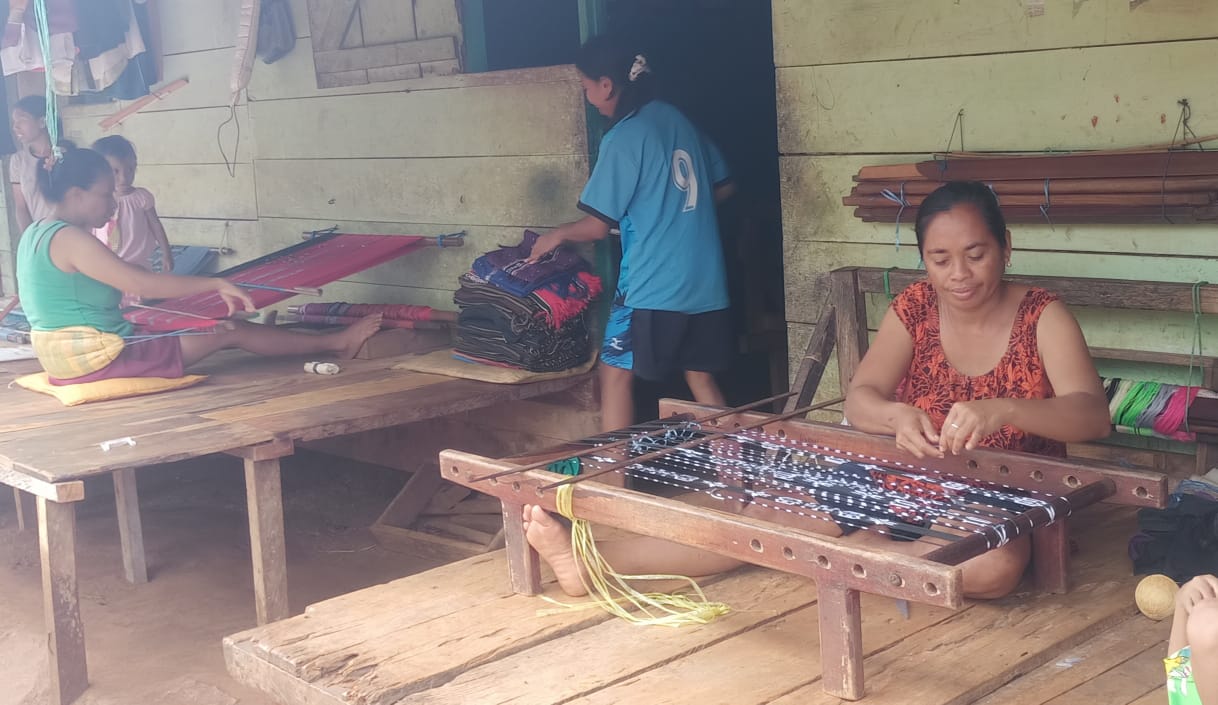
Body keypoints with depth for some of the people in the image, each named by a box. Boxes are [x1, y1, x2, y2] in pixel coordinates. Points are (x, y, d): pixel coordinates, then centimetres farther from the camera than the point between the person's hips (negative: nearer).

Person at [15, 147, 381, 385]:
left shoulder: (36, 233, 10)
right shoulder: (69, 238, -21)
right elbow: (140, 284, -27)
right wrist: (216, 285, -24)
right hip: (101, 360, -10)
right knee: (230, 332, -4)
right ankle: (336, 343, 6)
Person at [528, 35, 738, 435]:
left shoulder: (623, 139, -12)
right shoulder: (678, 119, 10)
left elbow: (597, 226, -10)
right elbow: (723, 187, 19)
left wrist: (557, 235, 8)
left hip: (653, 286, -7)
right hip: (706, 282, 7)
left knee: (616, 373, 5)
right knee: (701, 379, 12)